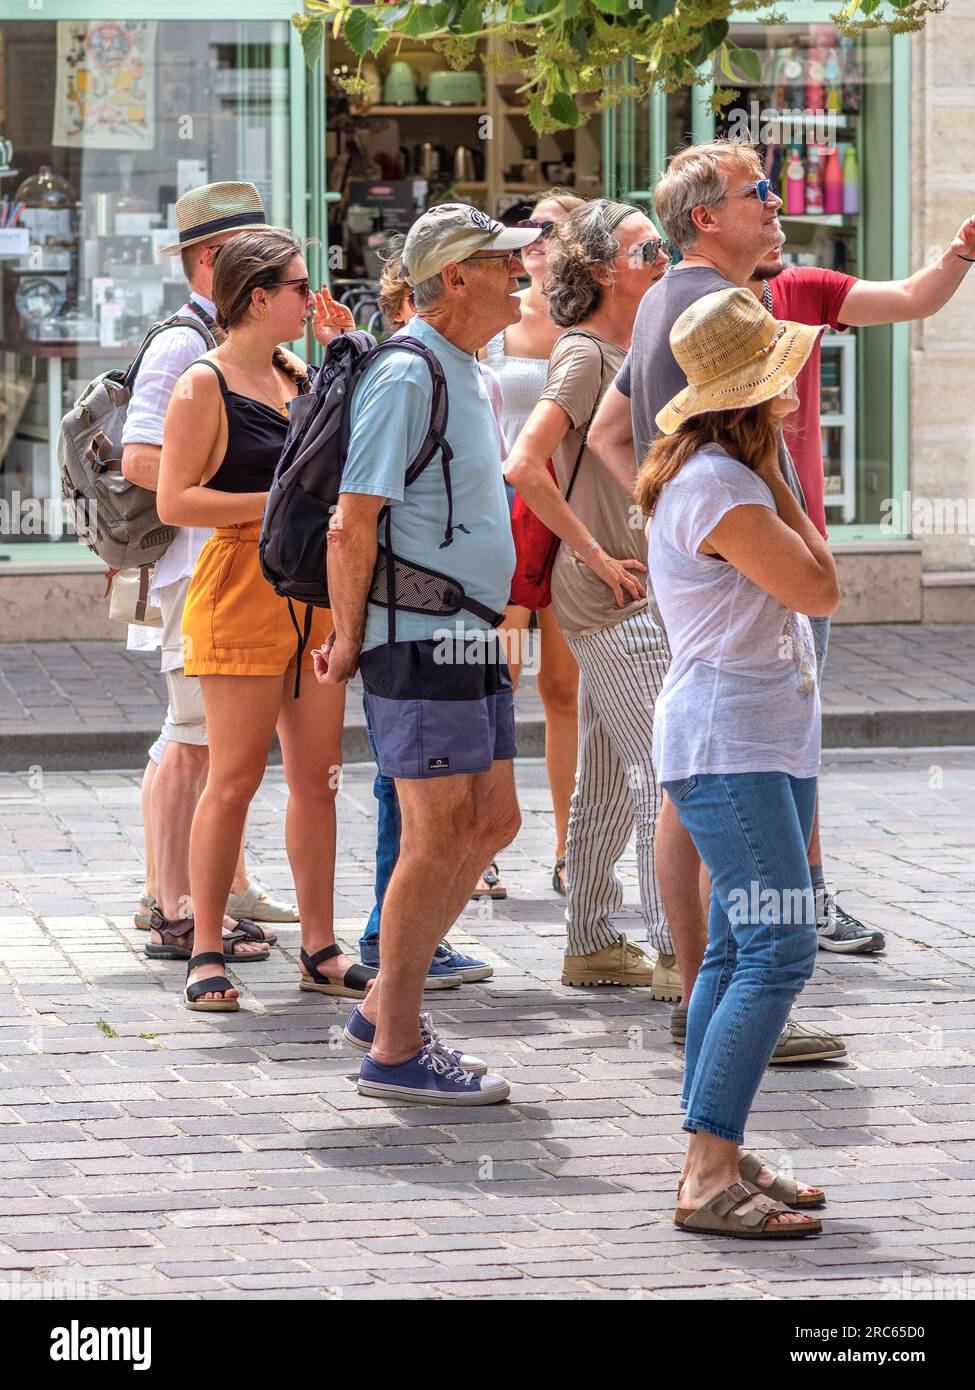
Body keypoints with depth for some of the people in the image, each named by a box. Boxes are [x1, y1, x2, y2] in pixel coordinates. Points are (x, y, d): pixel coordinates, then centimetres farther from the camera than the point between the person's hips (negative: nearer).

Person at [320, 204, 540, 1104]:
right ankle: (396, 1052, 0)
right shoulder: (407, 376, -16)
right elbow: (353, 522, -18)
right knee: (439, 835, -6)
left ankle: (386, 1006, 23)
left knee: (492, 824, 13)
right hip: (421, 642, -10)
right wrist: (351, 640, -11)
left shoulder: (467, 377, 16)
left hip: (469, 640, 10)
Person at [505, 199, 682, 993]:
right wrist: (599, 557, -19)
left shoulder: (627, 352, 14)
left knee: (611, 780, 12)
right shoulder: (584, 355, -14)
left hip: (636, 594, 9)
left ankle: (592, 945, 18)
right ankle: (676, 952, -9)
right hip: (615, 601, -9)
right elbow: (525, 465, -24)